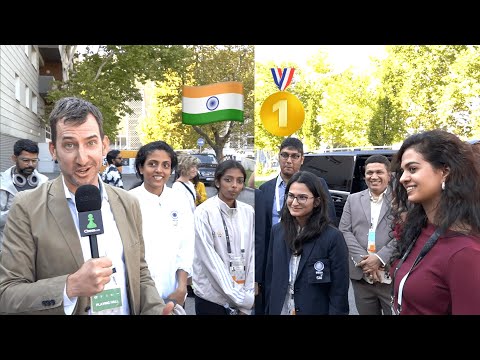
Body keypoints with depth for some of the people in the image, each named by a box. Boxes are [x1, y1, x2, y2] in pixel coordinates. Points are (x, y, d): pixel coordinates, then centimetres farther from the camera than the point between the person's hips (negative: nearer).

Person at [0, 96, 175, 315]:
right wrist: (70, 287, -30)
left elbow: (140, 275, 2)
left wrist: (156, 310, -16)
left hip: (129, 310, 3)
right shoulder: (27, 209, -15)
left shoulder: (129, 204, -4)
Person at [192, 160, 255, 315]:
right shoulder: (204, 213, -13)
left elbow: (251, 255, -1)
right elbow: (210, 259, -16)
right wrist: (242, 299, -16)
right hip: (212, 297, -3)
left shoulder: (248, 212, -1)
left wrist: (248, 297, -6)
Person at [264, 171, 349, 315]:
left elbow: (339, 292, -14)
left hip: (315, 310, -3)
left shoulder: (333, 237, -16)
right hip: (278, 309, 4)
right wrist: (268, 310, 2)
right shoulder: (277, 231, -3)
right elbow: (270, 277, 3)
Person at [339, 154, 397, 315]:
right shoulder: (353, 199, 11)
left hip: (392, 277, -3)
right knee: (365, 312, 13)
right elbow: (344, 231, 3)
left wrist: (379, 258, -16)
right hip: (361, 277, 3)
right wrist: (363, 260, -9)